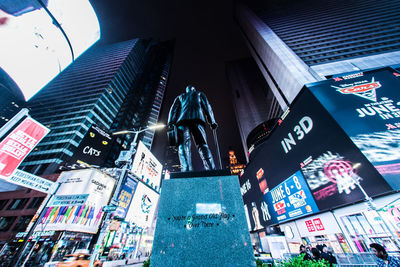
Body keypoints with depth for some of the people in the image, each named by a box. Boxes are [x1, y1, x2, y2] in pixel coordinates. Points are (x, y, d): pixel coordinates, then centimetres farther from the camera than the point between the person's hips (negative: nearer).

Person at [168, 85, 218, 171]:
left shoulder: (180, 97, 33)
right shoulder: (200, 94, 31)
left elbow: (173, 109, 16)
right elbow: (207, 106, 16)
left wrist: (170, 124, 5)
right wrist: (212, 122, 8)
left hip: (182, 120, 1)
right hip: (197, 119, 0)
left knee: (183, 145, -12)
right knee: (202, 145, -7)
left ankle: (186, 170, -31)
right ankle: (211, 169, -23)